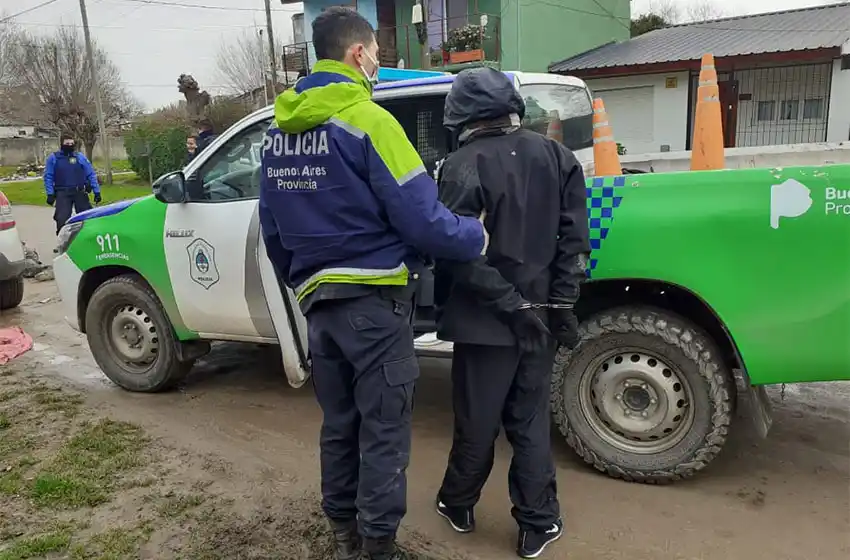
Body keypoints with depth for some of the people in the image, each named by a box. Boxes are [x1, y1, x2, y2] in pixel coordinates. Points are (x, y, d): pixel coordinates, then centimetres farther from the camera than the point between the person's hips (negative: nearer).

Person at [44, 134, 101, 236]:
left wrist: (96, 191, -2)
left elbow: (91, 174, 4)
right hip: (62, 194, -1)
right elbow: (48, 177, 3)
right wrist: (50, 194, -6)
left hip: (80, 193, 1)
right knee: (62, 220, -7)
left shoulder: (80, 157, 6)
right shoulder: (53, 158, 5)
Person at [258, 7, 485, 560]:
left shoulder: (278, 131, 10)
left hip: (318, 302, 8)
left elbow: (273, 232, 17)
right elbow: (421, 218, -16)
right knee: (383, 430, 4)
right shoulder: (366, 119, -13)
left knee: (339, 424, 18)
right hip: (373, 300, -7)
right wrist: (478, 236, 1)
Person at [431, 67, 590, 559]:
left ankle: (458, 504, 33)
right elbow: (575, 238, 0)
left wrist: (509, 304, -15)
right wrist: (562, 304, 1)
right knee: (531, 420, 15)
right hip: (541, 315, 4)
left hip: (486, 320, -4)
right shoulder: (556, 155, 3)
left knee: (477, 421, 12)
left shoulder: (465, 164, -12)